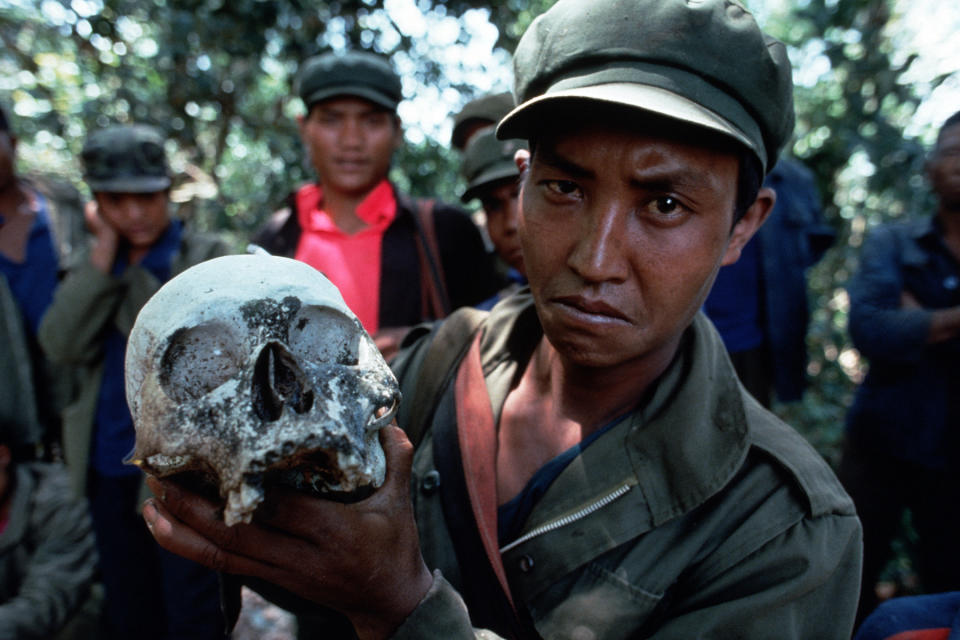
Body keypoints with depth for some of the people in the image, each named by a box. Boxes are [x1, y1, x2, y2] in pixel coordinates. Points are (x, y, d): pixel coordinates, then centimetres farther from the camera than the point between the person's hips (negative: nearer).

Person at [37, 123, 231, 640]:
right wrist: (106, 252, -9)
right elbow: (60, 346, -7)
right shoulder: (92, 264, 9)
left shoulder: (208, 258, -5)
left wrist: (127, 265, -10)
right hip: (109, 468, 5)